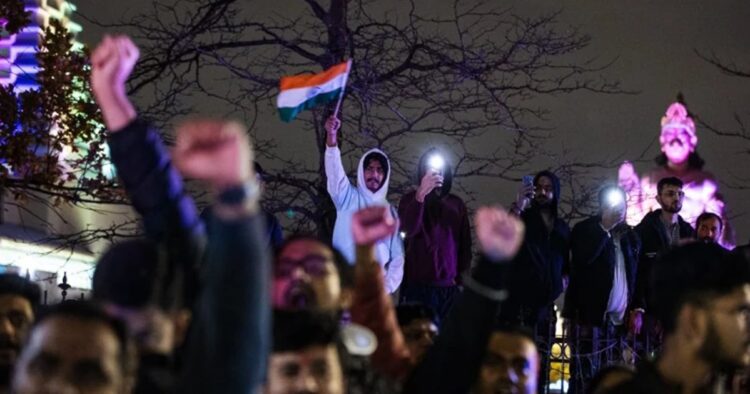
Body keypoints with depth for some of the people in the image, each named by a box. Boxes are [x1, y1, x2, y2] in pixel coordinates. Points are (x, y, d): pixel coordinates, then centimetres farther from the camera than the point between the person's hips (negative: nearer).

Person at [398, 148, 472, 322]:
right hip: (418, 286, -2)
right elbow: (407, 230, -12)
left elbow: (465, 243, 13)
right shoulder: (411, 200, 8)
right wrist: (421, 195, -21)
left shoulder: (456, 203, 14)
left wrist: (463, 277, 4)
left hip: (450, 287, 2)